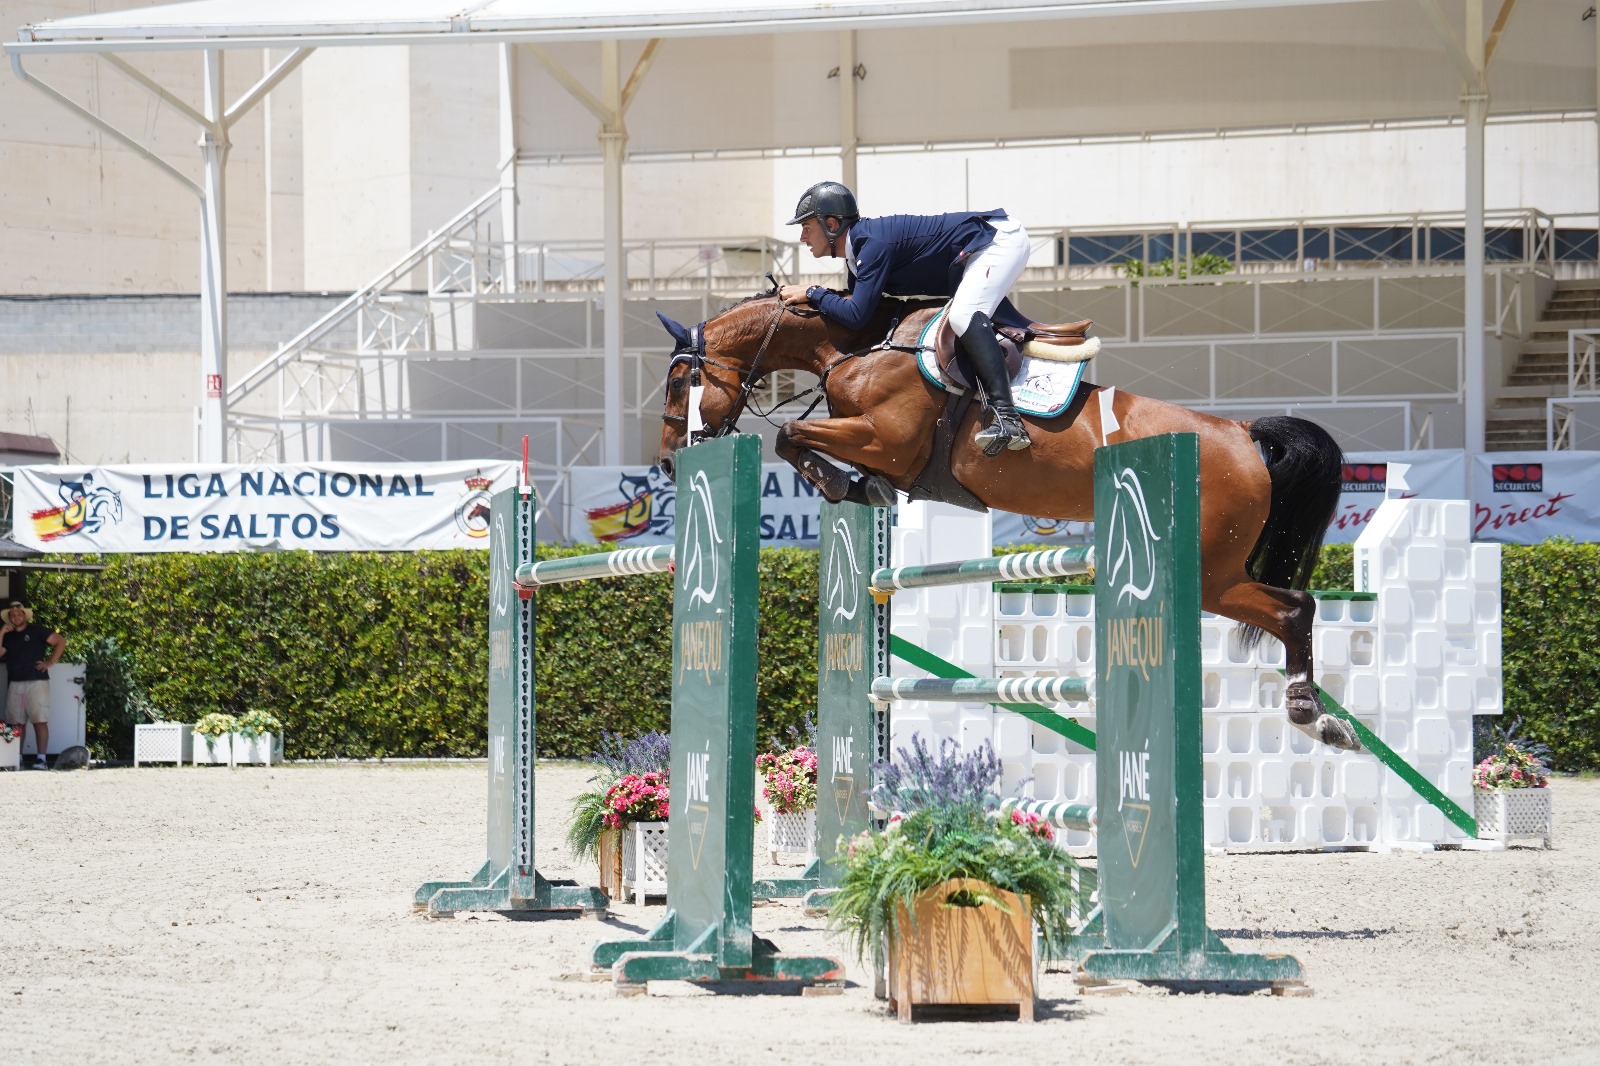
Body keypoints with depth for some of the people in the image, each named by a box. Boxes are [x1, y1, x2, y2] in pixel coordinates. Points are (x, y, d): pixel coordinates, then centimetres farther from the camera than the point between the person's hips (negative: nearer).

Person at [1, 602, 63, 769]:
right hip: (15, 684, 5)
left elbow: (61, 641, 0)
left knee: (40, 721, -10)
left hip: (36, 682, -5)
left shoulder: (36, 631, 3)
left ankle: (41, 758, -15)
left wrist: (50, 662, -4)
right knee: (17, 723, 4)